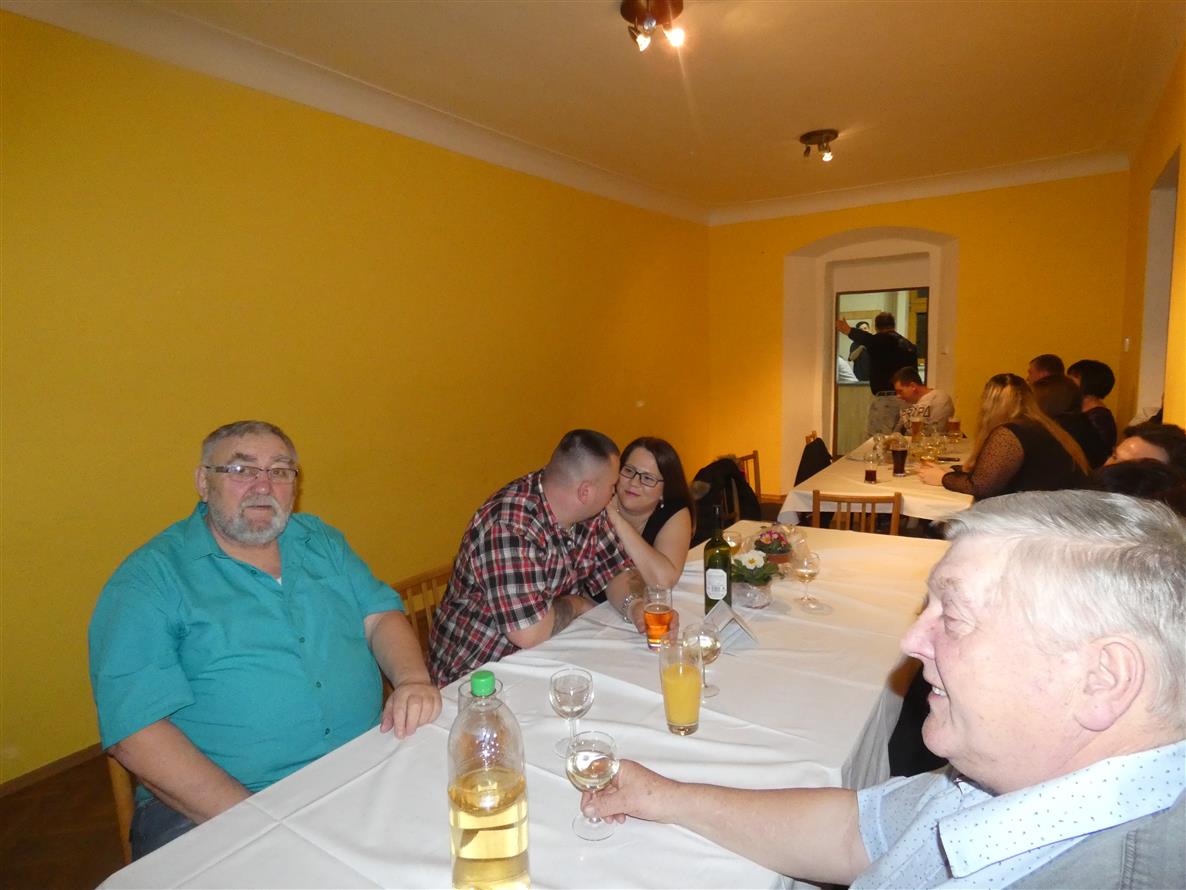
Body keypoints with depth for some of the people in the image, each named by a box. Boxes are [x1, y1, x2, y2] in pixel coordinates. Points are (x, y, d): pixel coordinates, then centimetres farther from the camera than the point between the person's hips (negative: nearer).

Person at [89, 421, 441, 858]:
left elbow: (381, 615, 9)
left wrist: (413, 679, -13)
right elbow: (134, 727, -11)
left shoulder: (320, 541, 11)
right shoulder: (149, 579, -4)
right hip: (209, 806, -3)